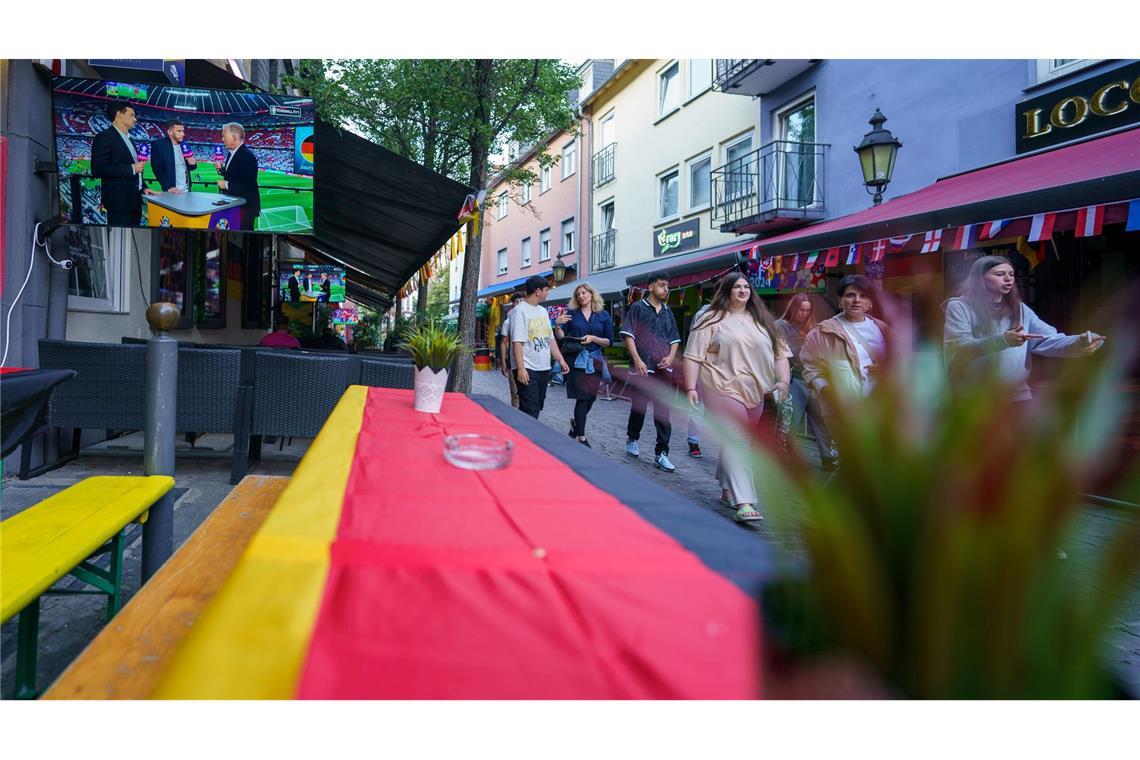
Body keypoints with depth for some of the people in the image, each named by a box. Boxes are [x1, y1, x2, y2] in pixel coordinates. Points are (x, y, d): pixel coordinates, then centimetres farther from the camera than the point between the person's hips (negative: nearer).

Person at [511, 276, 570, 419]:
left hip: (544, 369, 8)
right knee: (530, 411, -10)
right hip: (528, 371, -8)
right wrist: (521, 368, -23)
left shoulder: (543, 311, 16)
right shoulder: (520, 311, -10)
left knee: (537, 408, 12)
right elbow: (517, 342, -17)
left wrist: (560, 359, 11)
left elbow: (550, 339, 19)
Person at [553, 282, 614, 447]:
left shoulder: (603, 315, 6)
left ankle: (576, 421, 38)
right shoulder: (572, 313, 6)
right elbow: (561, 337, 4)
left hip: (595, 360, 2)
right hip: (577, 359, -2)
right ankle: (581, 438, -1)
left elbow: (609, 341, 3)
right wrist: (558, 325, -15)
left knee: (591, 397, 9)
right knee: (583, 397, -8)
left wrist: (593, 338, -12)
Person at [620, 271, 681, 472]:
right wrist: (637, 360, -14)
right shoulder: (638, 308, 1)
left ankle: (661, 453, 2)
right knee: (638, 407, 7)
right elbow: (628, 335, -5)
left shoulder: (668, 312, 15)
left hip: (663, 368, 4)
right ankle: (632, 439, 32)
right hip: (641, 367, -4)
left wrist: (671, 356, -1)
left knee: (663, 411, 0)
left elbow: (675, 339, 19)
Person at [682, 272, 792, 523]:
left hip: (755, 393, 5)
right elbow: (693, 356, -3)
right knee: (735, 441, -14)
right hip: (723, 389, -5)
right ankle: (744, 502, -20)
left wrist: (783, 381, -2)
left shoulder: (762, 321, 14)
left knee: (734, 441, 15)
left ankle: (727, 489, 32)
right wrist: (691, 388, -11)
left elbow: (780, 353, 13)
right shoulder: (712, 320, 0)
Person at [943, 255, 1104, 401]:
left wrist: (1079, 343, -20)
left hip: (1017, 393, 4)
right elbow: (959, 346, -18)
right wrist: (1002, 340, -32)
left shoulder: (1020, 309, 11)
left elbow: (1050, 340, 1)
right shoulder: (959, 307, -4)